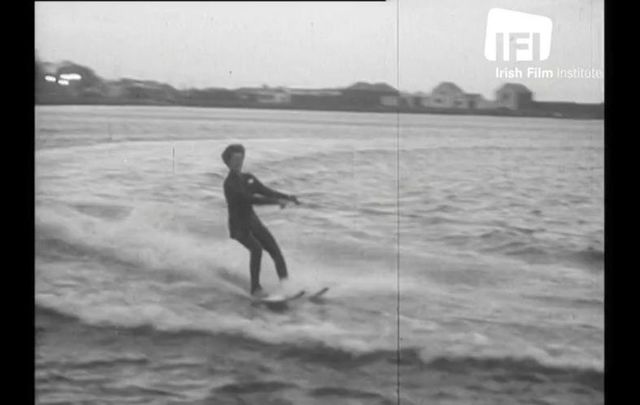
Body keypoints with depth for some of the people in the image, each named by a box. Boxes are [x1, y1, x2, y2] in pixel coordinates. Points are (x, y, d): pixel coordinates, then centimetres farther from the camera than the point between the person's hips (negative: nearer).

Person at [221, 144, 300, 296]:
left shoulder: (248, 178, 10)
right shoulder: (230, 183, -15)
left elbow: (266, 191, 7)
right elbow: (250, 199, -26)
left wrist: (287, 197, -9)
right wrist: (276, 201, -30)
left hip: (253, 221, 7)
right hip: (238, 225, -7)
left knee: (274, 248, -11)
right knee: (256, 249, -27)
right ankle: (255, 288, -21)